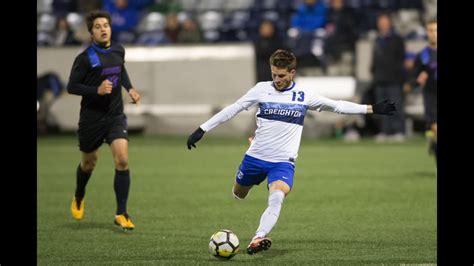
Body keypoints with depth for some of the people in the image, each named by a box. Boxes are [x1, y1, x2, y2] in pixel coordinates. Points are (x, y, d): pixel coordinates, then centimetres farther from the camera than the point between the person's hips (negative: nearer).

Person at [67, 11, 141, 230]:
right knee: (89, 163, 16)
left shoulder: (118, 51, 1)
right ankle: (78, 199, 48)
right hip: (91, 118, -2)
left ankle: (121, 214, -10)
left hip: (115, 116, 3)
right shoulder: (85, 58, -14)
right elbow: (71, 87, -12)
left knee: (122, 160, -16)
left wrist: (129, 88, 8)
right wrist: (97, 90, -25)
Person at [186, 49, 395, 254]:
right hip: (255, 157, 2)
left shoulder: (304, 95, -1)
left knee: (277, 198, -29)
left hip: (283, 162, -2)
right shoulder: (262, 89, -3)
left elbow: (337, 106, 8)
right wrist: (202, 130, -1)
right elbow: (232, 109, 2)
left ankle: (258, 239, -40)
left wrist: (371, 109, 4)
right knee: (239, 195, 19)